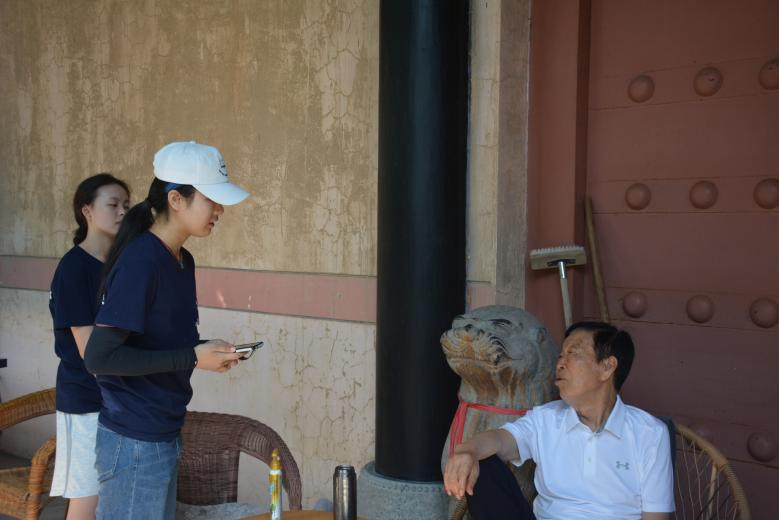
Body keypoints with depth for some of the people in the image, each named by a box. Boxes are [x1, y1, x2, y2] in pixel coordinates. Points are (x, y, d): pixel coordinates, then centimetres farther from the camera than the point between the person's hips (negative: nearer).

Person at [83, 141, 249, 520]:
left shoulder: (182, 260, 7)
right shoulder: (140, 261, -20)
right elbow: (99, 357, -22)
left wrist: (206, 350, -1)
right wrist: (191, 358, -20)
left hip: (164, 433, 9)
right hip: (134, 442, -9)